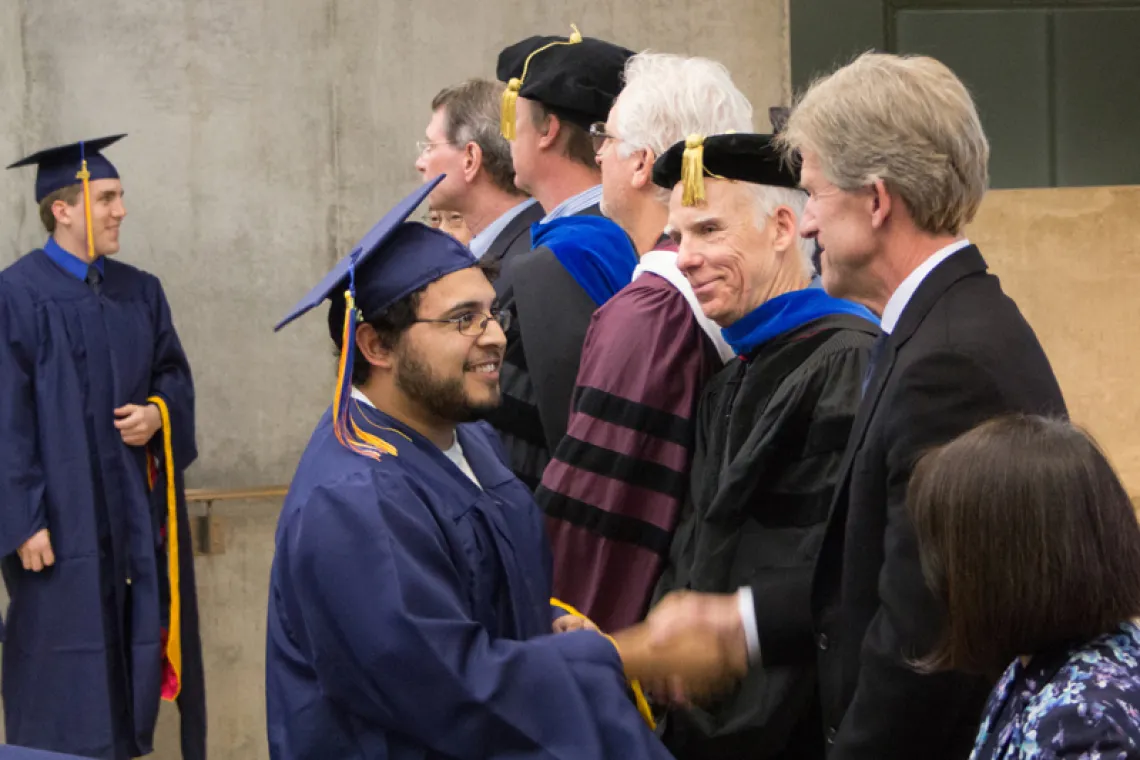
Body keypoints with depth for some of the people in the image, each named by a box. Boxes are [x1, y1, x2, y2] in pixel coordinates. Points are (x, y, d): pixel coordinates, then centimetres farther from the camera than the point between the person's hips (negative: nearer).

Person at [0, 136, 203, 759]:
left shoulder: (140, 292, 10)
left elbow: (174, 374, 18)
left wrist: (158, 413, -6)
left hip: (139, 512, 6)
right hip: (66, 515, -6)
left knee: (137, 644, 7)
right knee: (68, 684, -2)